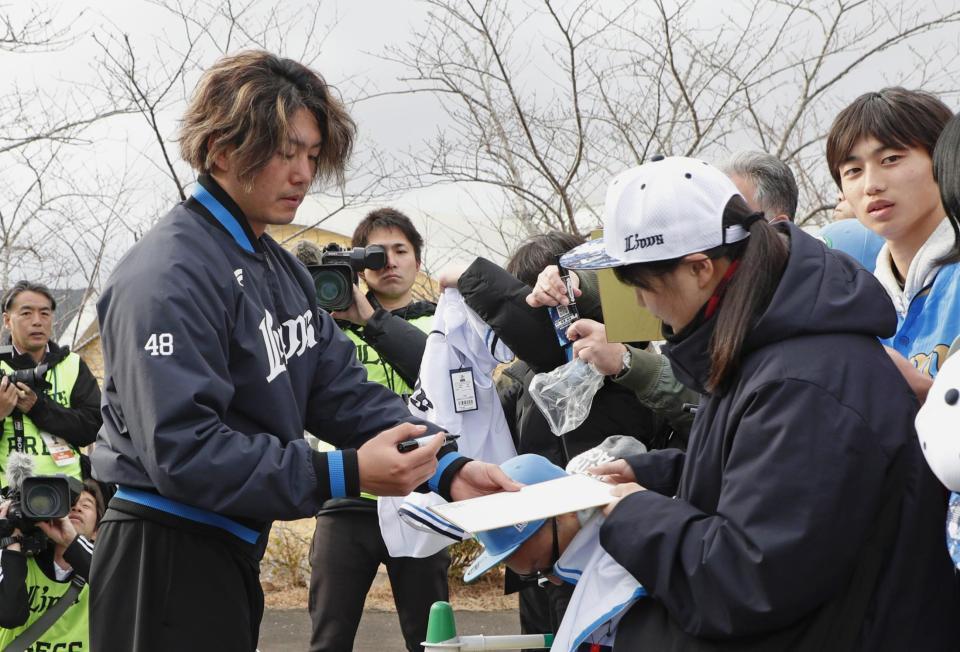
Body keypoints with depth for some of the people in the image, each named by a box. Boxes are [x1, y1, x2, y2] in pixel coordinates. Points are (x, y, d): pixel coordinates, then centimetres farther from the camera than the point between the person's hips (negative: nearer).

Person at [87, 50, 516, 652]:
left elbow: (346, 393, 3)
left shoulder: (283, 272, 12)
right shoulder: (170, 275, -18)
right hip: (167, 560, -9)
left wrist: (448, 468, -13)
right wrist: (345, 474, -30)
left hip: (233, 553, 9)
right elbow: (182, 449, -27)